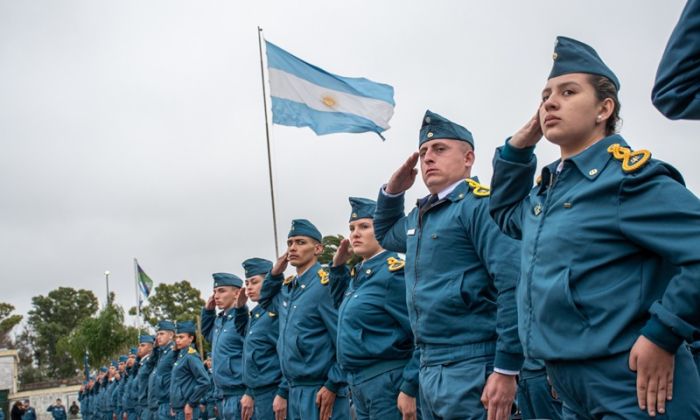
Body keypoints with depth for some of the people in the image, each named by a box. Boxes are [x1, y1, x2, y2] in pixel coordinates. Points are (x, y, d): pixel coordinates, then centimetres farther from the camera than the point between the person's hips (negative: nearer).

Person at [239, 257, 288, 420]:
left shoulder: (278, 310, -12)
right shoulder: (256, 313, 15)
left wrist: (283, 394, -20)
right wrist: (250, 393, 19)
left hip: (274, 395, -9)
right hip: (259, 395, 9)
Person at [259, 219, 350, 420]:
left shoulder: (325, 284, -12)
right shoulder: (287, 288, 12)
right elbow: (264, 296, 34)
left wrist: (333, 385, -18)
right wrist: (275, 273, 14)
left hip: (321, 391, -8)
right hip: (295, 390, 8)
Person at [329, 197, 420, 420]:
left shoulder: (394, 273, -14)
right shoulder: (358, 274, 12)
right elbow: (345, 304, 34)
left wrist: (409, 389, -21)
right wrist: (338, 266, 17)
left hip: (388, 382, -9)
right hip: (358, 382, 9)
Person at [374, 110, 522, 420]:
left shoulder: (480, 205, -10)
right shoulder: (419, 216, 15)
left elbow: (514, 286, -18)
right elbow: (385, 235, 37)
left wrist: (506, 369, -21)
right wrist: (392, 191, 18)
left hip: (472, 370, -8)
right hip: (429, 369, 8)